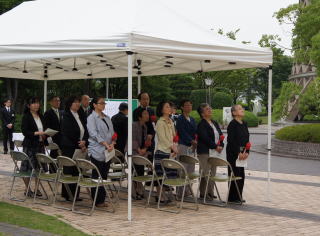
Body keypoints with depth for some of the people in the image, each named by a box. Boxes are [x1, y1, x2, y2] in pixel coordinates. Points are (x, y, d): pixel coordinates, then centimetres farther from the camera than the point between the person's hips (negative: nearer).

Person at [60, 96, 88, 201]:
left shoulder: (80, 117, 15)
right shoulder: (66, 117, -6)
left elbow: (85, 132, 11)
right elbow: (69, 133, -13)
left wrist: (84, 142, -8)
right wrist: (79, 144, -10)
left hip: (79, 148, 6)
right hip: (69, 148, -6)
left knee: (77, 172, 6)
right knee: (69, 171, -3)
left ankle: (75, 194, 10)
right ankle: (68, 195, 3)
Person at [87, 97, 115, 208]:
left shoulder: (107, 118, 17)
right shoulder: (91, 118, -3)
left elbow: (112, 133, 15)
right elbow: (94, 134, -13)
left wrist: (112, 143, -4)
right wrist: (105, 144, -18)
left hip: (107, 152, 6)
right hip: (97, 151, -6)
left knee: (104, 176, 7)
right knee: (97, 176, -3)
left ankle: (102, 199, 14)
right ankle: (97, 201, 2)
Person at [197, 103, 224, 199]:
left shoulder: (215, 123, 16)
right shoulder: (201, 125, -9)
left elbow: (220, 135, 15)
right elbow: (205, 138, -17)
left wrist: (221, 146, -1)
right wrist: (215, 146, -15)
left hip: (215, 152, 8)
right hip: (205, 152, -7)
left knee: (213, 173, 8)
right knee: (205, 173, -6)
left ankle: (210, 192, 15)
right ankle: (203, 193, 1)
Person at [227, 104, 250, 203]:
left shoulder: (244, 124, 12)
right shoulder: (232, 124, -11)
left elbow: (247, 139, 12)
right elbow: (231, 140, -16)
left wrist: (247, 152, 1)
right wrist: (238, 153, -16)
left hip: (242, 153, 7)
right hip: (233, 153, -7)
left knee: (241, 175, 10)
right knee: (234, 174, -3)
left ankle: (238, 197, 19)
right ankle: (232, 198, 4)